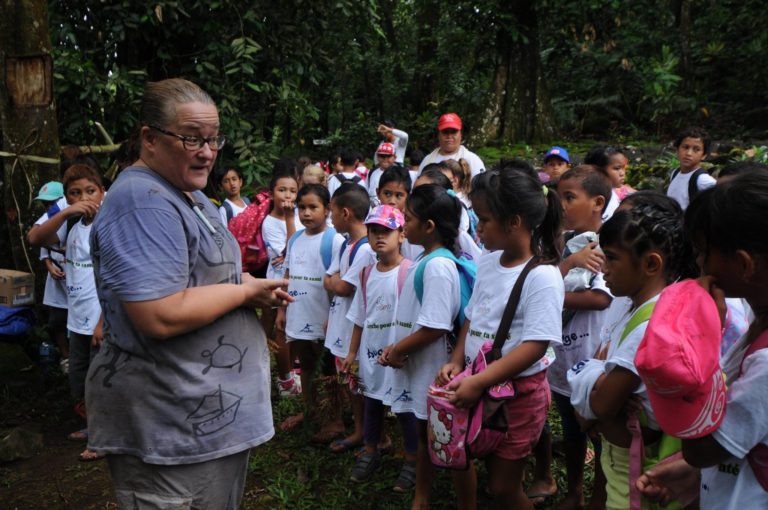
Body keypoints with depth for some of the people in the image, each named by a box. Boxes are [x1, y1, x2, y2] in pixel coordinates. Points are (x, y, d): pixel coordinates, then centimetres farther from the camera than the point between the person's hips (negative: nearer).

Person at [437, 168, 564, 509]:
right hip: (477, 385, 7)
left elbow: (535, 346, -25)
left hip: (518, 391, -7)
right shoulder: (487, 264, 3)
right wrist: (456, 363, -1)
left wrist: (478, 381, -27)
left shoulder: (542, 276, -20)